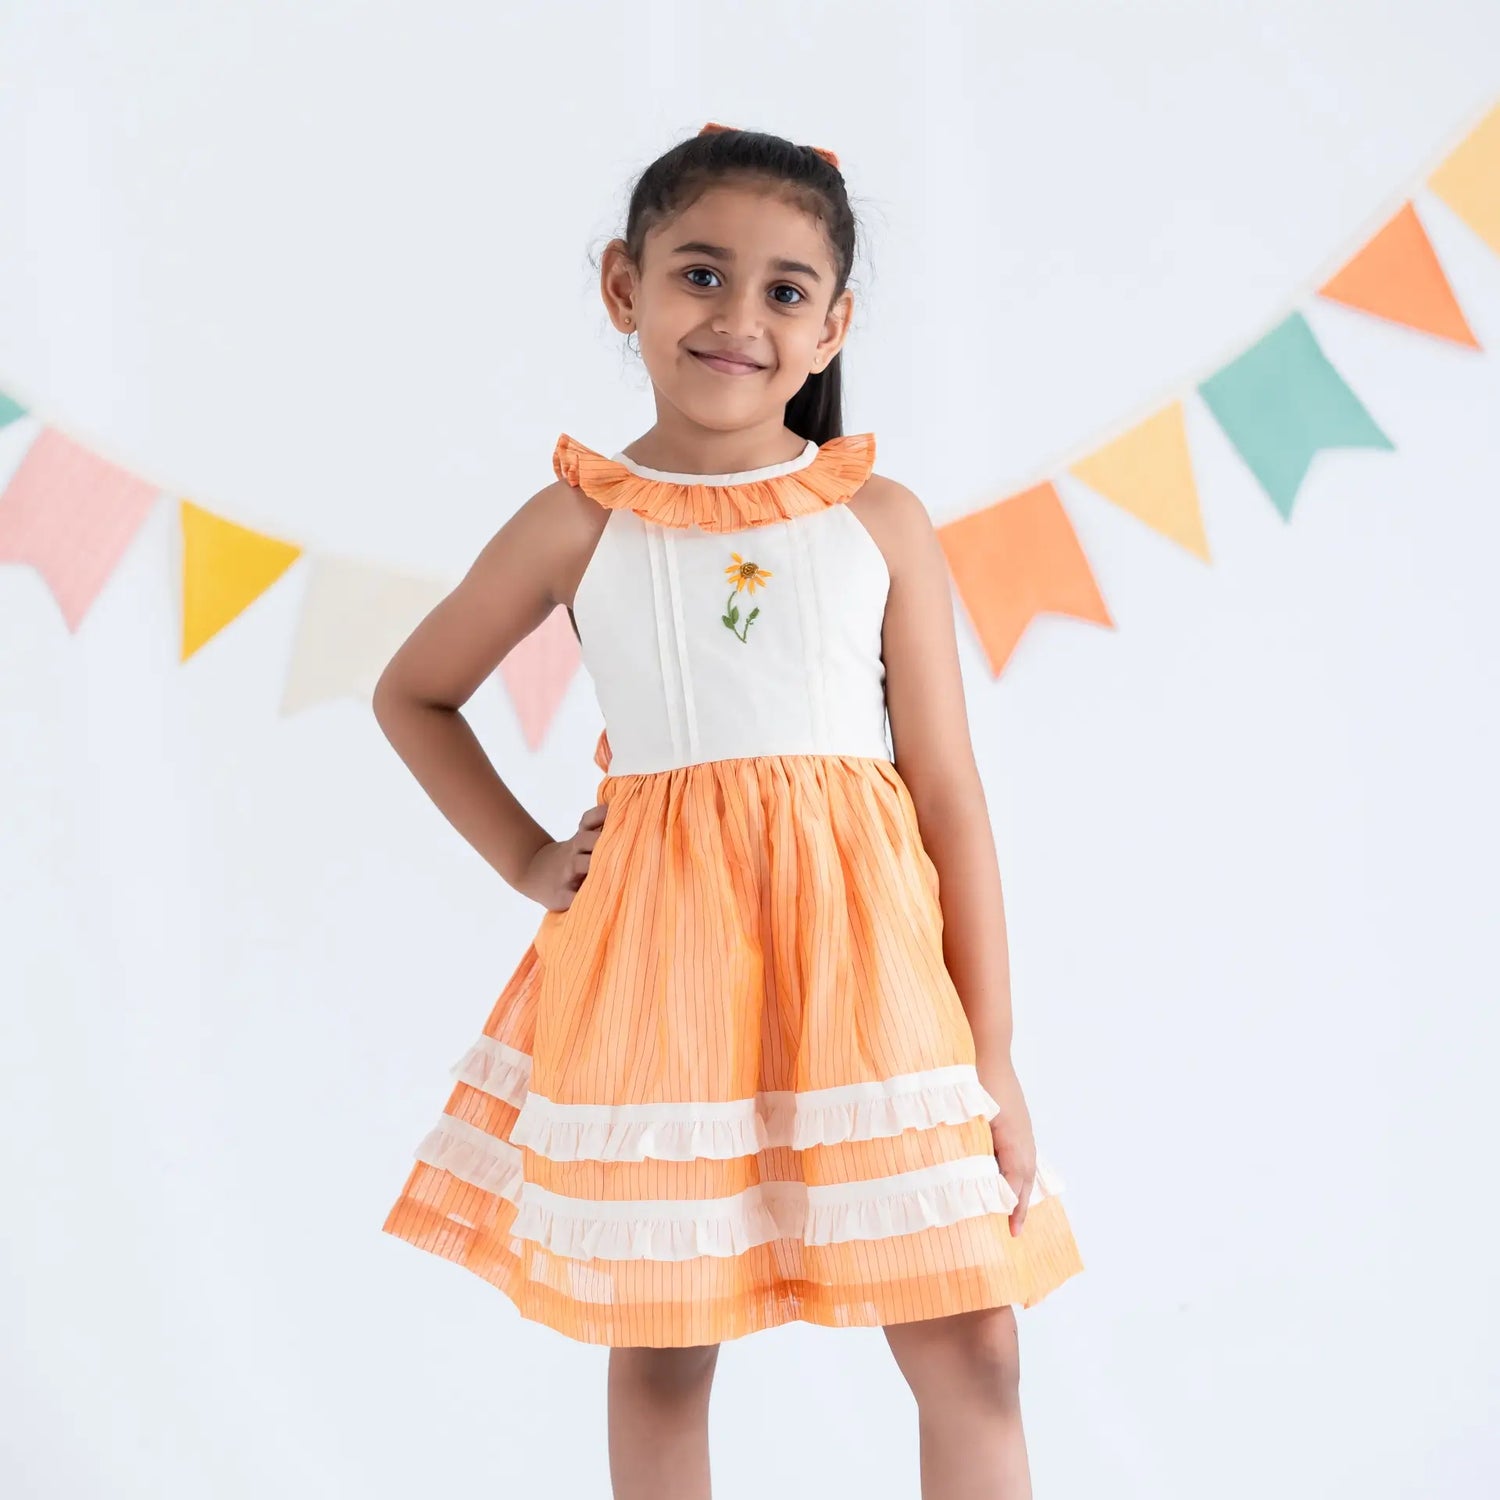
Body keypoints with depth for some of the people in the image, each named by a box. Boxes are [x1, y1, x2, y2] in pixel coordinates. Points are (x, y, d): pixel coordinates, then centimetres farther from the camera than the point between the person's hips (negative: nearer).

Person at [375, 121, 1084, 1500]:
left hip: (860, 950, 0)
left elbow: (950, 794, 2)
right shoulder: (577, 524, 2)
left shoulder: (881, 521, 2)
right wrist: (526, 860, 6)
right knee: (661, 1352, 9)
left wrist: (993, 1061, 0)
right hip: (656, 963, 0)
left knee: (972, 1351, -1)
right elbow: (413, 695, 18)